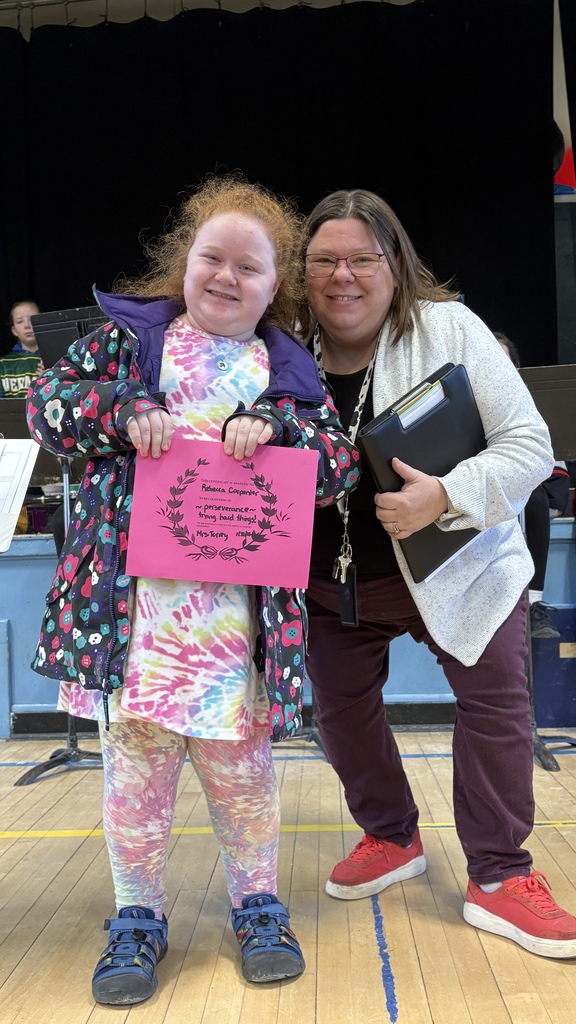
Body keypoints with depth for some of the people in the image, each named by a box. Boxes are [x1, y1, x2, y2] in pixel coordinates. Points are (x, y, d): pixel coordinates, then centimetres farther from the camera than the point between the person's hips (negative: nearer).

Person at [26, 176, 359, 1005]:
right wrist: (122, 408, -15)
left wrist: (272, 425, -15)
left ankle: (256, 902, 32)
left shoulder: (289, 372, 8)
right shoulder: (129, 335, 7)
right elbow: (48, 403, 3)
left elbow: (339, 468, 2)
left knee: (240, 756, 10)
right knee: (134, 755, 8)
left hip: (236, 606, 0)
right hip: (130, 599, 0)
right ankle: (138, 915, 28)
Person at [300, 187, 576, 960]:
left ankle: (499, 878, 12)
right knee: (341, 710, 12)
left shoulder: (448, 328, -14)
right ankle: (391, 839, 37)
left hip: (456, 564, -2)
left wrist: (445, 497, -29)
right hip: (334, 576, 3)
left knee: (496, 700, -6)